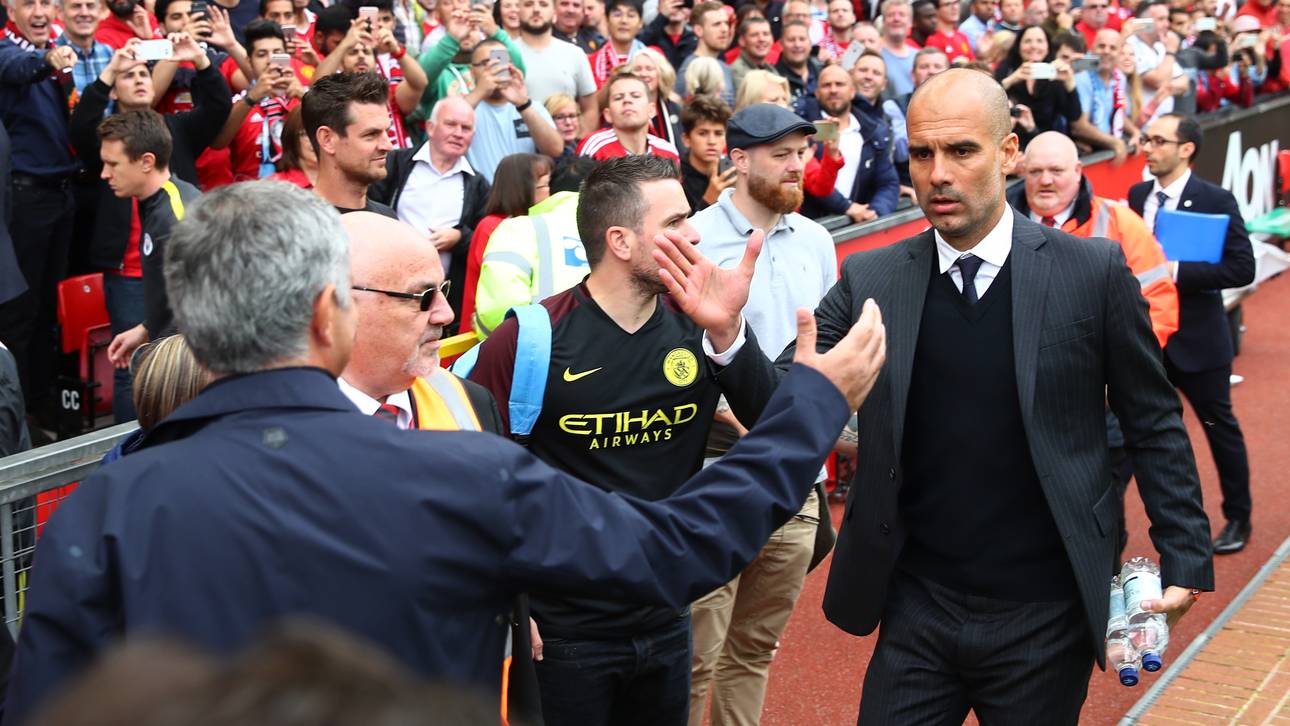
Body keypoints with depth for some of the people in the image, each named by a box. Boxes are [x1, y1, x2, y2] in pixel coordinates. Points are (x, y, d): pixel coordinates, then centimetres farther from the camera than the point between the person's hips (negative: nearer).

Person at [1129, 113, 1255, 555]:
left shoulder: (1215, 200, -13)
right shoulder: (1137, 196, 3)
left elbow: (1242, 268, -19)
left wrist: (1176, 271, -26)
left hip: (1195, 337, -4)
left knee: (1220, 427, 13)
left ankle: (1238, 519, 31)